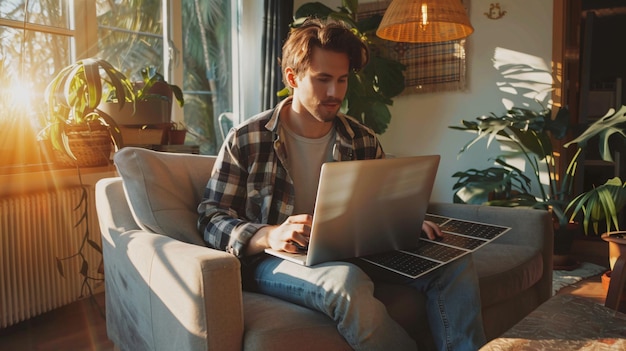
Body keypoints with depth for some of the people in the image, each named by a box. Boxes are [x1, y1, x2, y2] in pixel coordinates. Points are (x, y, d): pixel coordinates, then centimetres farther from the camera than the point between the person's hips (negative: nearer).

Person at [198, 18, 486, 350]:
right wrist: (268, 235, -26)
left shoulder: (364, 142, 8)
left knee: (453, 262, -14)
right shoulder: (245, 140, -5)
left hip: (349, 255, 5)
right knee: (348, 281, -37)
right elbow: (211, 220, -6)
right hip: (274, 260, -4)